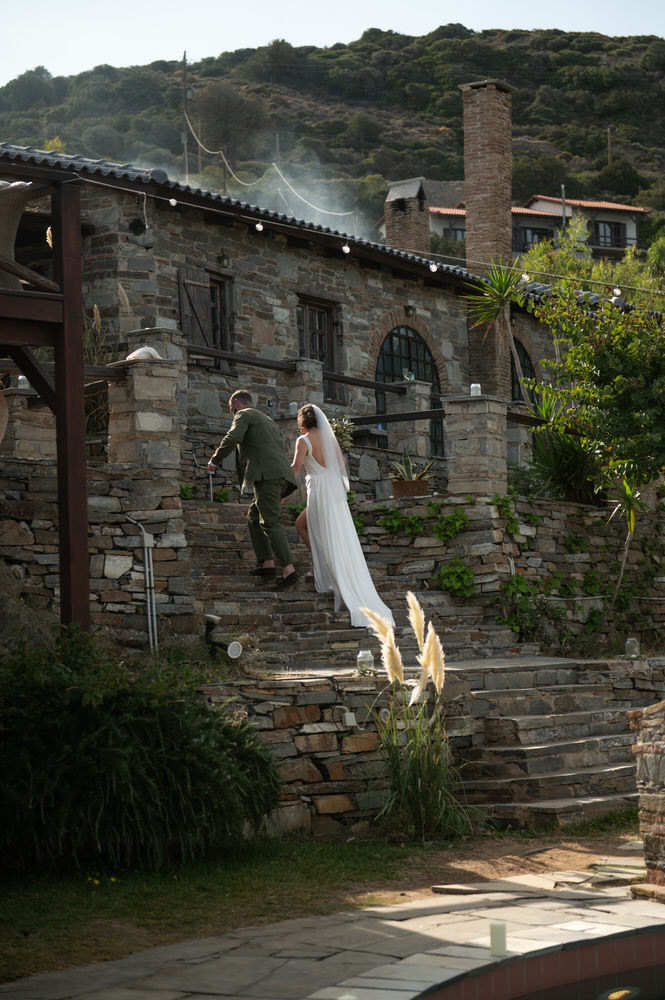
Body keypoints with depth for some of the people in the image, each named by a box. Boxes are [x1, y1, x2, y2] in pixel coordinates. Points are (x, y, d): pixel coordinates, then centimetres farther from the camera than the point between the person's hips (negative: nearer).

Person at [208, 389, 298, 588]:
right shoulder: (269, 421, 33)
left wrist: (214, 460, 1)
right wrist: (281, 493, 30)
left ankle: (288, 569, -20)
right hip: (283, 476, 9)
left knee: (271, 522, -12)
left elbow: (232, 438, -13)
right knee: (254, 516, 18)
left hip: (266, 475, -9)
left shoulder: (244, 415, 7)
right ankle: (267, 563, 9)